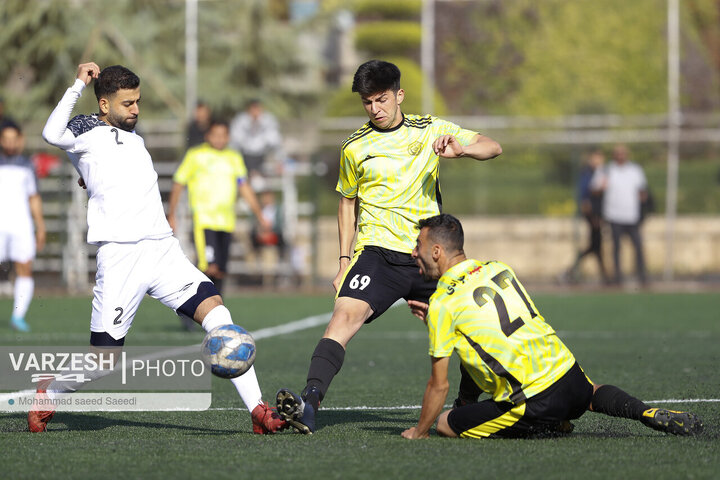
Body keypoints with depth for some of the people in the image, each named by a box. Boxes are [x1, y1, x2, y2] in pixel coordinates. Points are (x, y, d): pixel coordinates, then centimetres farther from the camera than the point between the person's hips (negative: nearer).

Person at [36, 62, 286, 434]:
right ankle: (47, 396, 26)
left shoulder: (132, 136, 22)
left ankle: (257, 410, -19)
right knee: (104, 357, -4)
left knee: (215, 309, -14)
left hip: (163, 249, 6)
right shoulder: (89, 133, -2)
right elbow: (53, 135, -24)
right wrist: (78, 85, -23)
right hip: (120, 256, -6)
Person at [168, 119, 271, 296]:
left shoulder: (234, 158, 15)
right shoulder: (195, 156, 1)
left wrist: (260, 216, 11)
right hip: (204, 220, -5)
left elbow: (245, 188, 17)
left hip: (226, 222, 5)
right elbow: (178, 184, 5)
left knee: (220, 273, 4)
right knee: (210, 267, -20)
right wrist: (171, 215, 3)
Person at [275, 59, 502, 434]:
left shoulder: (430, 130, 7)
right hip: (378, 252, -2)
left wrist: (461, 149, -16)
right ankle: (309, 405, -39)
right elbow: (348, 203, 18)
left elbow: (492, 147, 7)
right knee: (345, 315, -25)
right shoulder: (355, 147, 7)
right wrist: (344, 260, 11)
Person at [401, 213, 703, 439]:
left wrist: (419, 432, 11)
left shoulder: (442, 304, -8)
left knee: (445, 424, 7)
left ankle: (547, 428, -1)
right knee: (593, 394, 40)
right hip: (570, 373, 7)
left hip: (534, 402, -7)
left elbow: (439, 385, -3)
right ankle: (651, 415, 11)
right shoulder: (500, 269, 11)